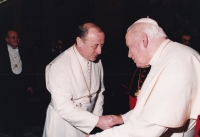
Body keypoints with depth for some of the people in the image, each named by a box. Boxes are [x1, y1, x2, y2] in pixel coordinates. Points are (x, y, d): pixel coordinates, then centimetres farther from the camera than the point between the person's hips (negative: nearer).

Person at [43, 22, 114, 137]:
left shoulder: (97, 61, -4)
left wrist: (97, 116, -3)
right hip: (63, 125, -5)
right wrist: (97, 121, -27)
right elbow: (64, 107, -26)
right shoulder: (59, 66, -23)